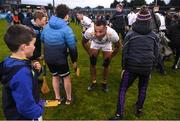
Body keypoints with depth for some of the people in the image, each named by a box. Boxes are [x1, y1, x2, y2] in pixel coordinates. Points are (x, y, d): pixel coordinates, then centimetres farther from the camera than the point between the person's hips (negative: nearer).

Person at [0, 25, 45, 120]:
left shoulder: (10, 62, -7)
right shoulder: (22, 72, -36)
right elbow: (26, 107, -33)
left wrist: (34, 70, -9)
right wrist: (39, 109, -14)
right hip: (24, 116, -8)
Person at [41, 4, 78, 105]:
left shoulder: (47, 26, 2)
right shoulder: (66, 29, -18)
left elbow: (42, 39, 16)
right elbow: (72, 47, -17)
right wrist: (74, 60, -5)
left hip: (48, 58, 6)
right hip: (60, 59, -5)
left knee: (55, 76, 23)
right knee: (66, 77, 15)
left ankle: (57, 98, 34)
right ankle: (69, 98, 30)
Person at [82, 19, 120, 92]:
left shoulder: (112, 33, -43)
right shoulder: (89, 32, -42)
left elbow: (117, 46, -19)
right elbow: (84, 42, -15)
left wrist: (111, 56, -11)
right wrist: (89, 52, -9)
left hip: (107, 44, 0)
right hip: (95, 43, 1)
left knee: (106, 65, 1)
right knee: (92, 63, 1)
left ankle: (104, 83, 24)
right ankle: (93, 82, 22)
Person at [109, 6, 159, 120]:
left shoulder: (130, 34, -6)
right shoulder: (154, 35, 2)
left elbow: (125, 53, -4)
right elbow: (155, 54, 8)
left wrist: (124, 67, 4)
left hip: (131, 67, -2)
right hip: (147, 67, 3)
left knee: (123, 89, 9)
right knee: (143, 89, 22)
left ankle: (119, 114, 11)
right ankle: (139, 109, 39)